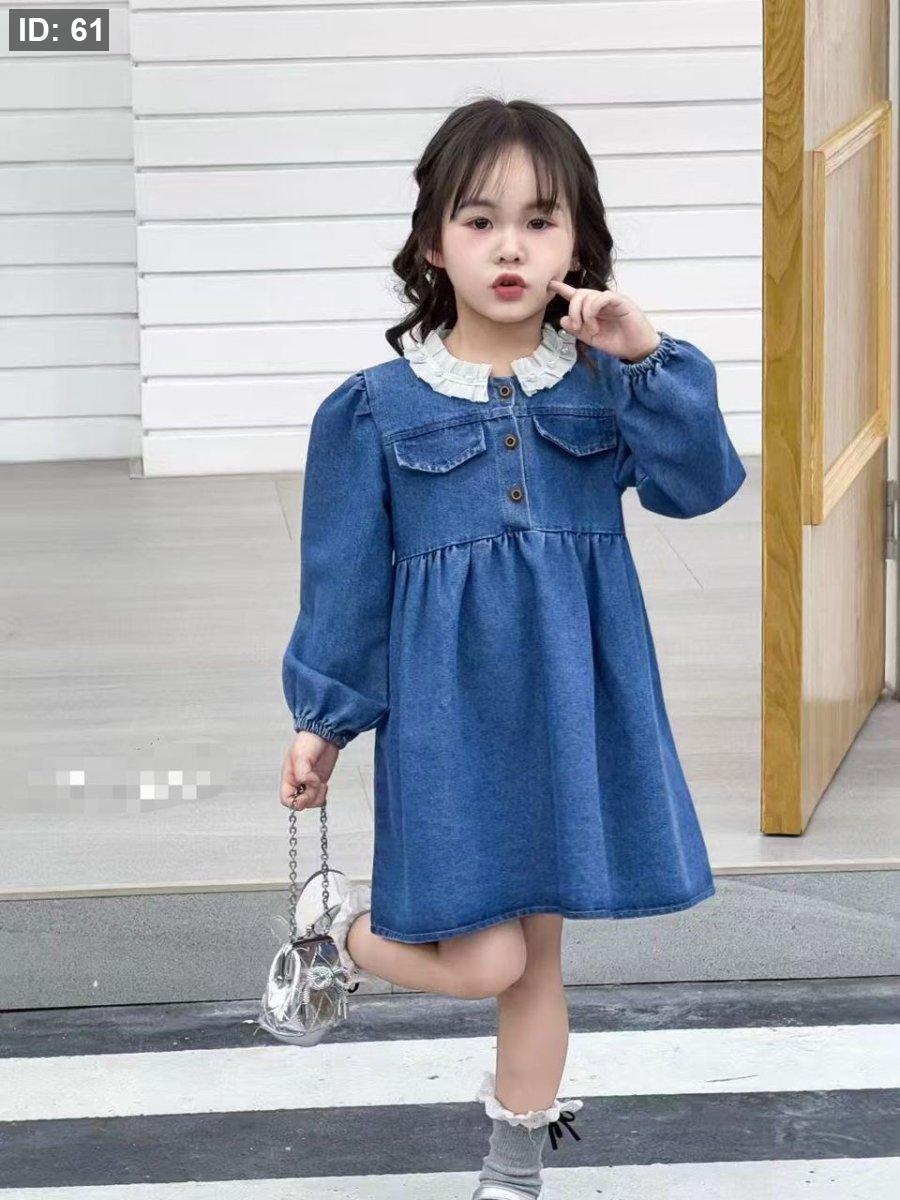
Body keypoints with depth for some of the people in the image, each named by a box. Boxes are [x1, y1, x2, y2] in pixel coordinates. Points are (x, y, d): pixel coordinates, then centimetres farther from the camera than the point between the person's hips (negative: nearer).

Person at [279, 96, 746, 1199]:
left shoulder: (605, 383, 2)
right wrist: (322, 720, 5)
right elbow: (345, 573, 2)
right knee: (480, 962, -6)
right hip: (448, 712, -2)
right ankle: (351, 925, 26)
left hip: (575, 711, 2)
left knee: (539, 954, 12)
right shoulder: (379, 407, -4)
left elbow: (698, 484, -11)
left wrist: (651, 360, -22)